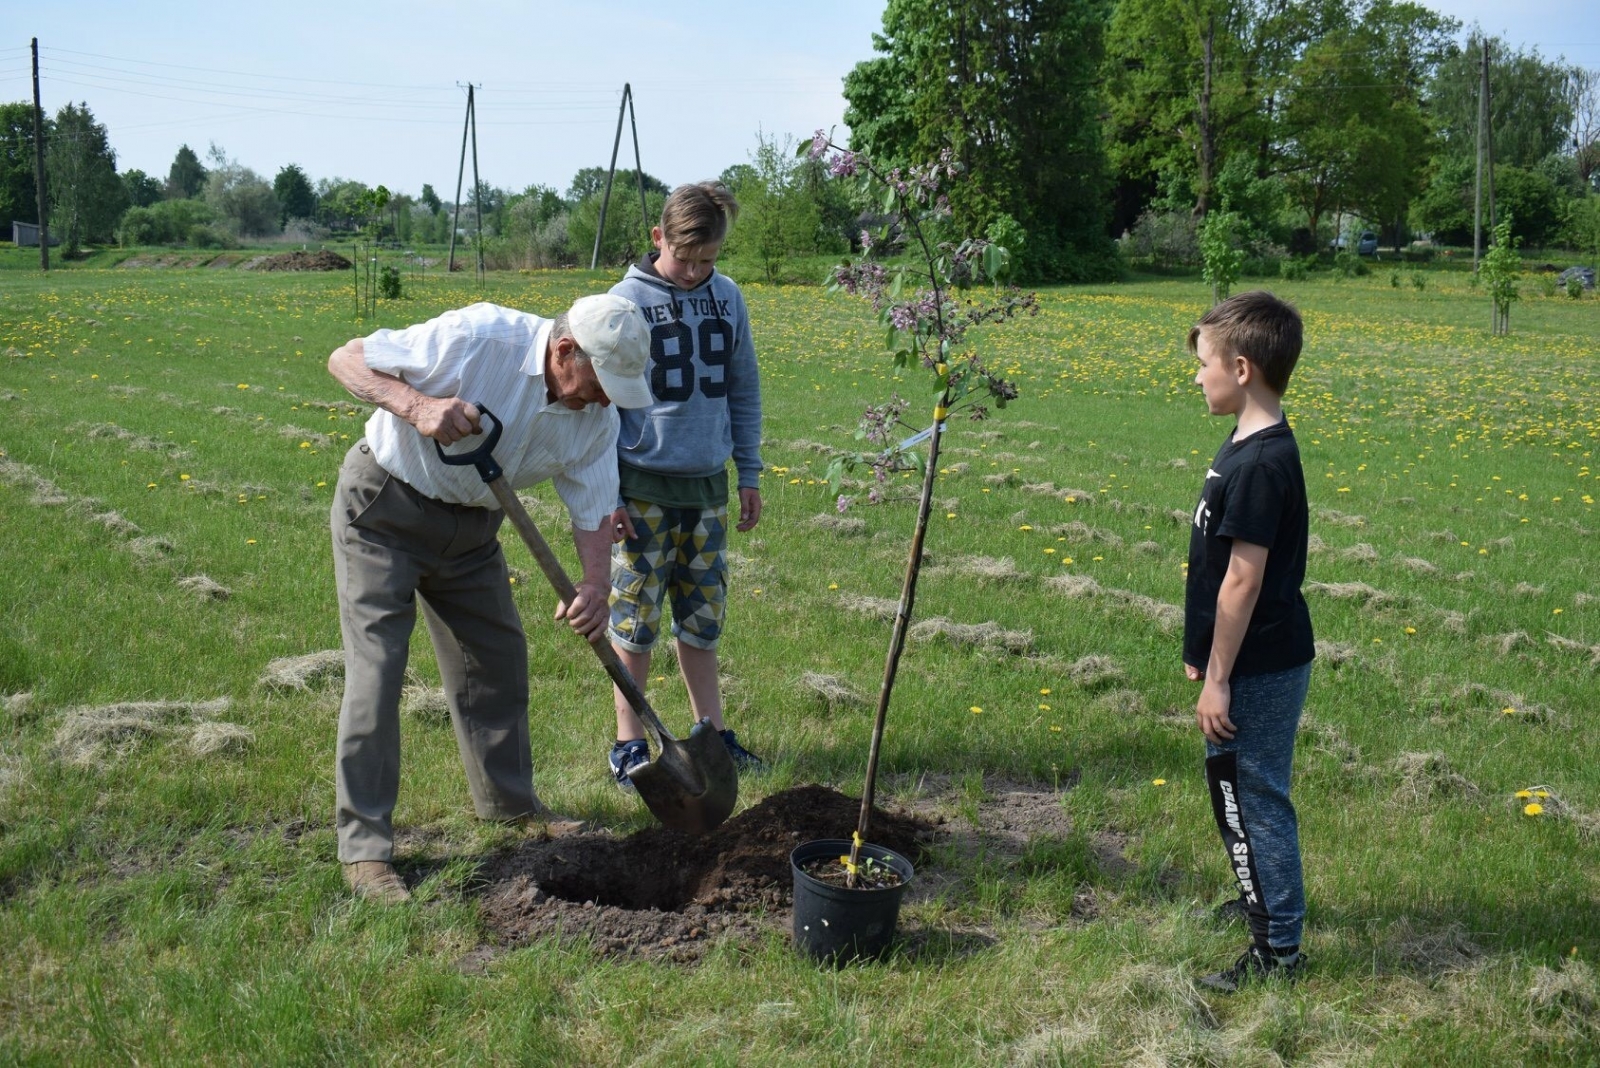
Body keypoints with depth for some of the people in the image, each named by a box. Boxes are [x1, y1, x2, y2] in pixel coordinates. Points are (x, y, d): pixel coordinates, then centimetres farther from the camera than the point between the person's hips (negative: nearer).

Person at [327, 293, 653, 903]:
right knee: (375, 669, -10)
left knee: (499, 659, 12)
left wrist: (595, 585, -24)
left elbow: (594, 512, -4)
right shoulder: (479, 338, -28)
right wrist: (418, 405, -38)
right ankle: (363, 846, -2)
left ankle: (509, 802, 33)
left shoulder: (597, 418, -10)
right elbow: (346, 359, -21)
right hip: (384, 508, -6)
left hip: (470, 526, 6)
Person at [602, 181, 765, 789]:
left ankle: (711, 730, 24)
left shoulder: (728, 298, 5)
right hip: (644, 488, -4)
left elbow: (742, 392, 14)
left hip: (709, 485, 4)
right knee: (635, 622, 3)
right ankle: (629, 744, 14)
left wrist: (749, 474, 12)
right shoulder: (627, 300, -8)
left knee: (702, 618, 12)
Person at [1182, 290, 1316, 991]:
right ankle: (1265, 899, 41)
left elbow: (1243, 579, -23)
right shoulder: (1250, 445, 9)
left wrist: (1218, 678, -18)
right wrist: (1206, 657, 20)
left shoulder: (1260, 463, -23)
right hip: (1259, 662, 10)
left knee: (1253, 799, 0)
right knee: (1237, 790, 23)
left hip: (1258, 670, -10)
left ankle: (1277, 951, 13)